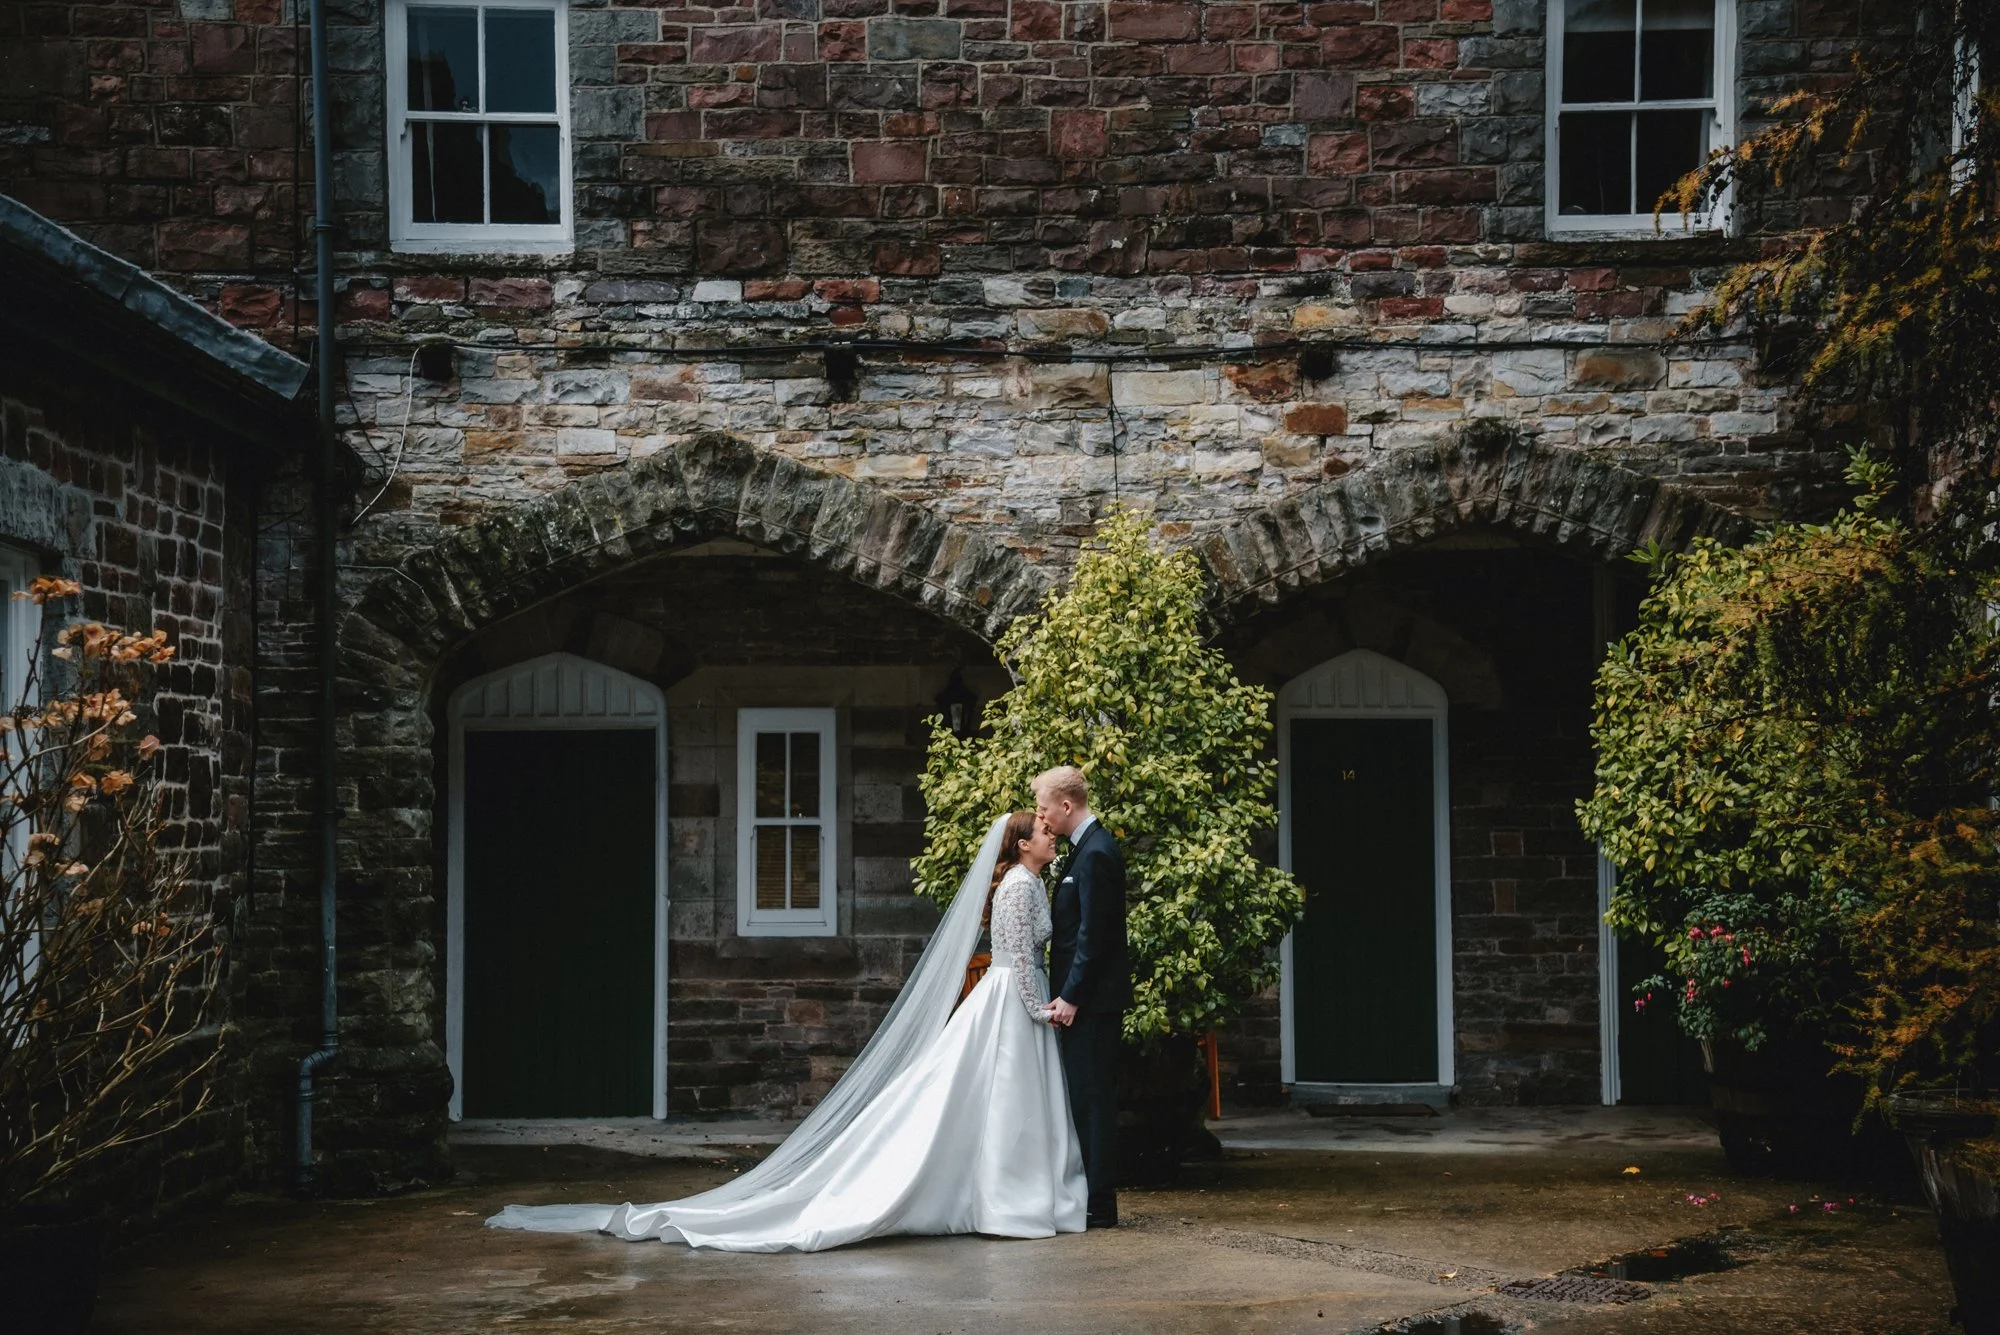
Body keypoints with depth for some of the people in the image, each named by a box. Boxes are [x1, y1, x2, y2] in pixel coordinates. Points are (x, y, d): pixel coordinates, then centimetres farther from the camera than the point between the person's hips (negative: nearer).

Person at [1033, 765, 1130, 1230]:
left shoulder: (1096, 854, -16)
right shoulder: (1089, 847, 15)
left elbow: (1093, 934, -20)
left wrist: (1071, 996, -19)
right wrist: (1067, 992, 18)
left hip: (1092, 999, -10)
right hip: (1087, 997, 10)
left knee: (1092, 1098, -6)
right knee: (1086, 1096, 13)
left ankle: (1099, 1205, -2)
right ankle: (1094, 1197, 19)